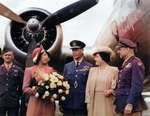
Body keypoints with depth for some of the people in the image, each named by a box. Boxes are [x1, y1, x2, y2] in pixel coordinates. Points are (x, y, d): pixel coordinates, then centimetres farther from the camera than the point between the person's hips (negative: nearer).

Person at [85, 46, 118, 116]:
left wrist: (111, 91, -14)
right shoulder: (92, 70, 12)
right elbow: (88, 87, 11)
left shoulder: (114, 70, 2)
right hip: (95, 101, 3)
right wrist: (88, 102, 4)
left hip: (107, 102, -3)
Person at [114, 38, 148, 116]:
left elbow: (137, 86, -17)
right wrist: (116, 104, 14)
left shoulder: (136, 63, -10)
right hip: (121, 105, 9)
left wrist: (130, 104, -21)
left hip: (131, 104, -9)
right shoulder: (125, 64, 18)